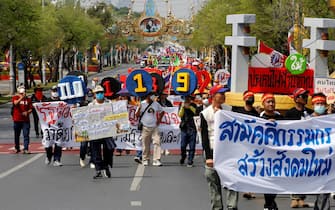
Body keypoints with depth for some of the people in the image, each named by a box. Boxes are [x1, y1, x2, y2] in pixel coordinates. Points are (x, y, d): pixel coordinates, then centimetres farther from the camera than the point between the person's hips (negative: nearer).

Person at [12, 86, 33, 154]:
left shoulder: (28, 99, 6)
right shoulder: (15, 98, 0)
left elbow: (31, 109, 8)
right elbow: (15, 103, -22)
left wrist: (27, 112, -12)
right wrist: (21, 97, -33)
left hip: (26, 120, 0)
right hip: (17, 119, 0)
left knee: (26, 135, -8)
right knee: (17, 135, 11)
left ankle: (26, 149, -9)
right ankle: (17, 148, 26)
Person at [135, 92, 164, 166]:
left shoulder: (156, 104, 5)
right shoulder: (142, 104, -3)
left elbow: (162, 112, 20)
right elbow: (137, 115, -3)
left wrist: (159, 120, 9)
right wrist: (139, 108, -19)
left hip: (154, 127, 2)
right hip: (145, 127, -2)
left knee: (157, 142, -10)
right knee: (145, 144, 4)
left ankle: (156, 160, -11)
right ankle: (145, 159, 18)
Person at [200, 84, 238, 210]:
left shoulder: (229, 110, 5)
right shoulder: (205, 113, -2)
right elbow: (204, 136, -3)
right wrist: (208, 156, -7)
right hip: (213, 151, -1)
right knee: (214, 183, 4)